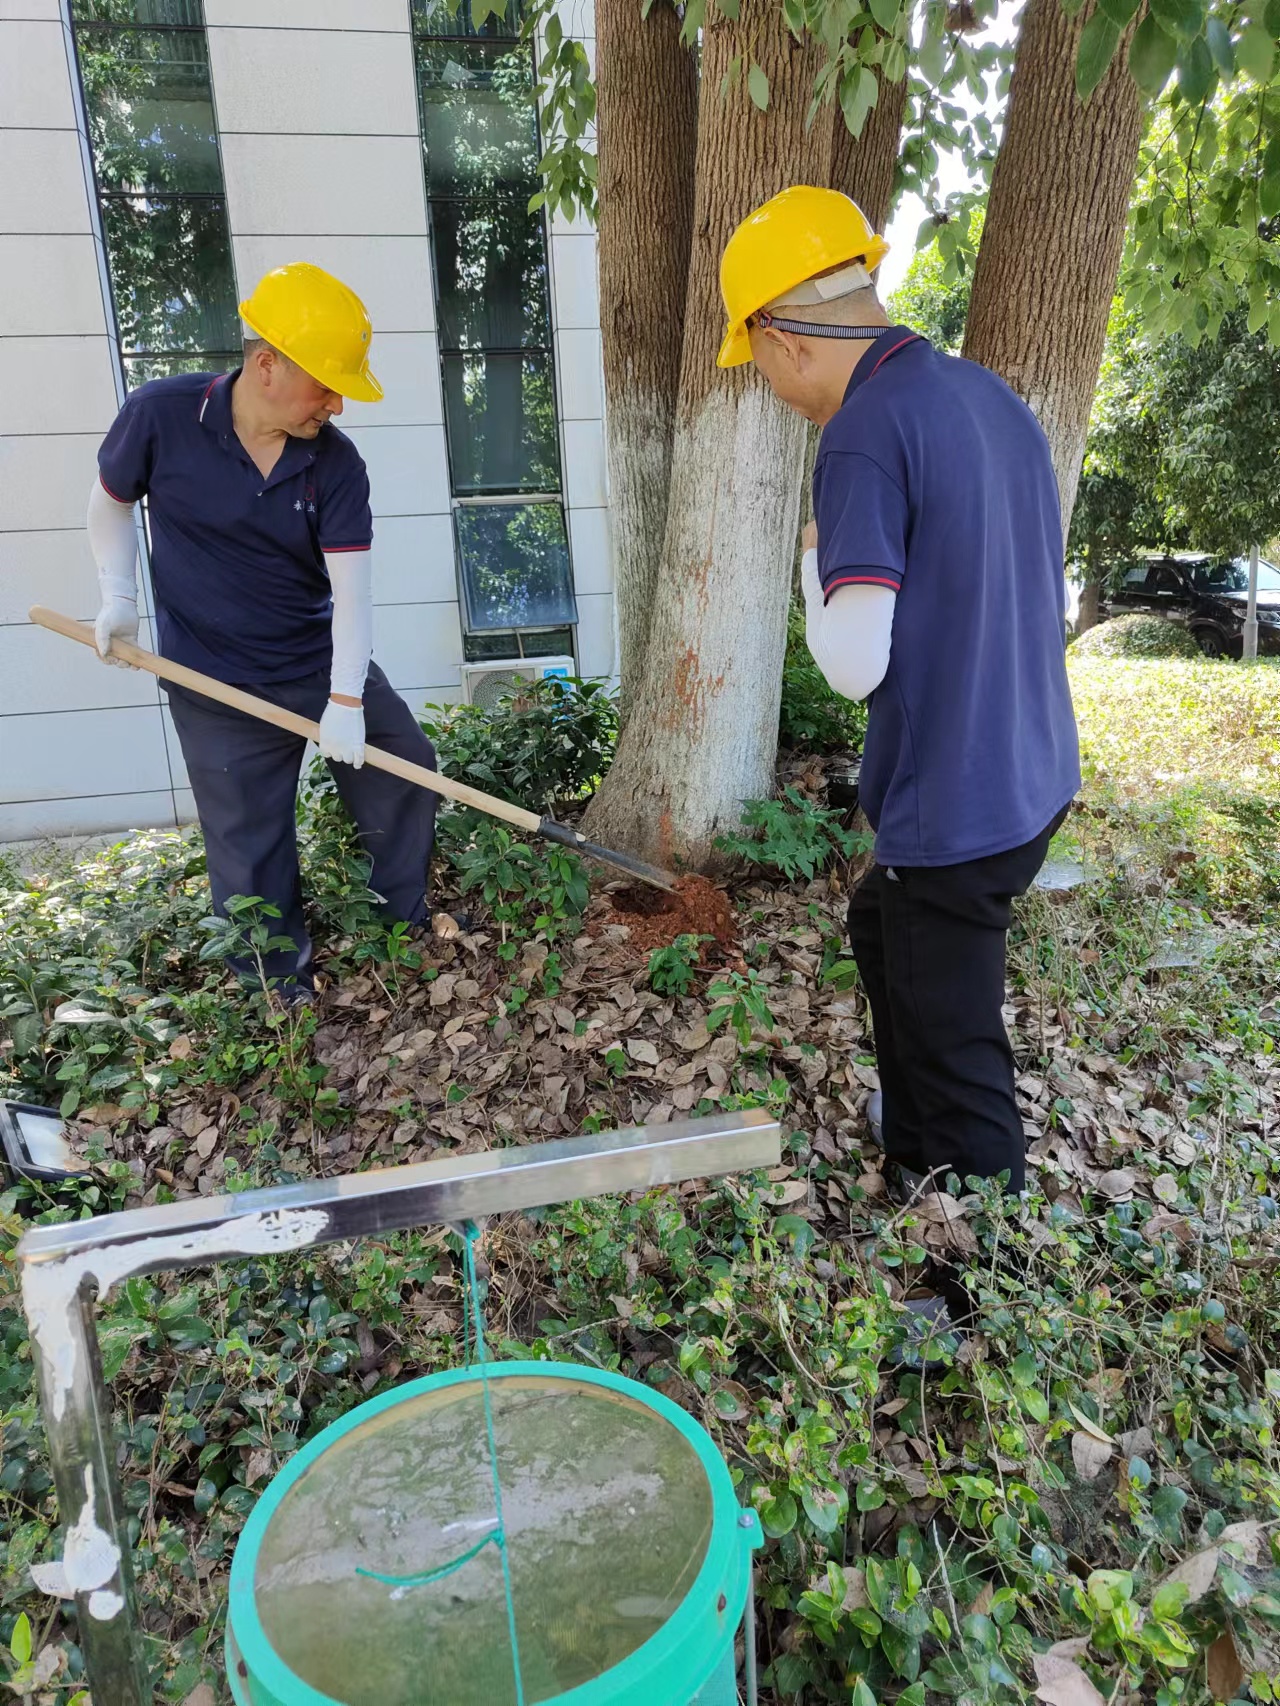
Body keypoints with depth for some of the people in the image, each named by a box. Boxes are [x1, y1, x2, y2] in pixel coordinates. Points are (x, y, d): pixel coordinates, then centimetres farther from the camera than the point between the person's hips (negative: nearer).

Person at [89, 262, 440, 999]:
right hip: (218, 684, -2)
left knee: (405, 764, 8)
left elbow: (352, 587, -16)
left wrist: (347, 699, -22)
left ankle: (407, 919, 32)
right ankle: (282, 988, 26)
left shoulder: (336, 462, -11)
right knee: (251, 849, 5)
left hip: (325, 659, 2)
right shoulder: (160, 415, -13)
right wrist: (119, 596, -3)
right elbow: (111, 500, 6)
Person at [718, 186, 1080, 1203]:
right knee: (883, 932, 29)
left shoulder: (866, 432, -19)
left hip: (955, 806, -10)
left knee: (955, 1045, 6)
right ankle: (915, 1158, 49)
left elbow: (854, 661, -22)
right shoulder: (995, 397, 8)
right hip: (1036, 776, 10)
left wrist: (814, 560, -4)